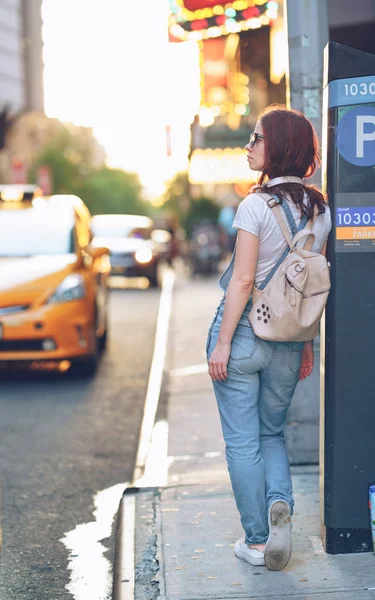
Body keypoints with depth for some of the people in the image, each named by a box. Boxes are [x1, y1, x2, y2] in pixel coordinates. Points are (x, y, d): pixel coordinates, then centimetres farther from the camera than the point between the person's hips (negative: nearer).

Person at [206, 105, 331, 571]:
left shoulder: (256, 205, -14)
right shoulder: (320, 210, 4)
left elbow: (242, 280, -16)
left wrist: (222, 342, -11)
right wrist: (306, 344, 15)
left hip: (244, 332, -5)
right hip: (287, 342, 5)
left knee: (242, 441, 6)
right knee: (272, 432, 21)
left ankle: (256, 541, 12)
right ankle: (280, 505, -3)